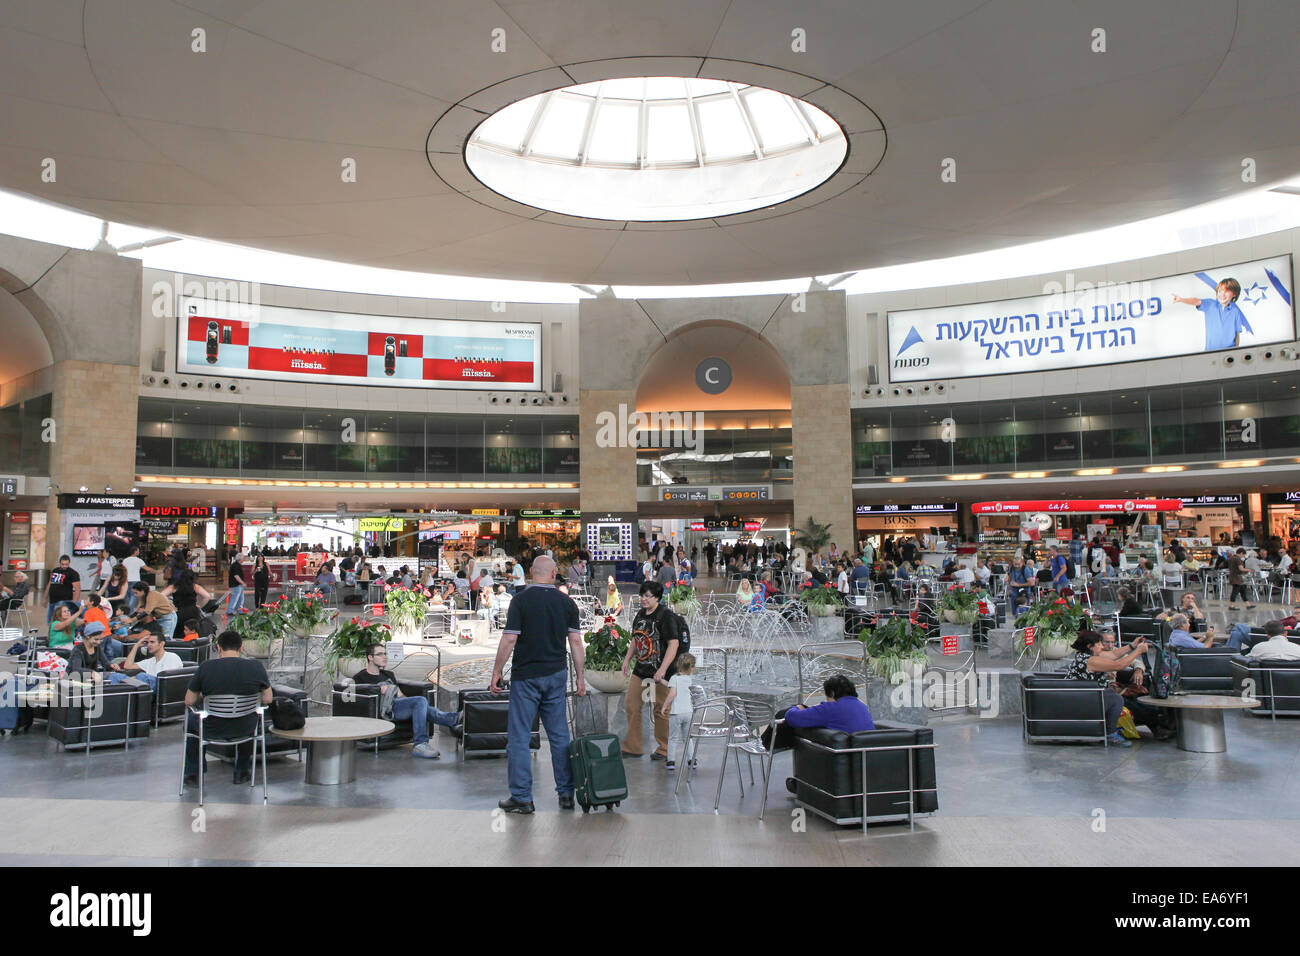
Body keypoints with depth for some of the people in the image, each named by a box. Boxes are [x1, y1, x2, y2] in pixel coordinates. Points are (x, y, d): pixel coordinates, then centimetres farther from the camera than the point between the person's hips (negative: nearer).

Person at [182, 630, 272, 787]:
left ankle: (192, 773, 40)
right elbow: (267, 699, 0)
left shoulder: (206, 666, -13)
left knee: (190, 716, 33)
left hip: (212, 730, -1)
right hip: (244, 729, 1)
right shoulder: (256, 666, -10)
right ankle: (242, 771, 42)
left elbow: (189, 701, -3)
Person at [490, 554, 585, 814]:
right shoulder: (566, 602, 3)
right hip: (556, 675, 4)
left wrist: (496, 672, -2)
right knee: (559, 735, 11)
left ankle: (521, 797, 4)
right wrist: (580, 676, 10)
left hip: (526, 676, -4)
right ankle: (566, 794, 16)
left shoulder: (521, 600, -9)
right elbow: (575, 641, 3)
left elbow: (509, 639, -11)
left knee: (519, 737, 3)